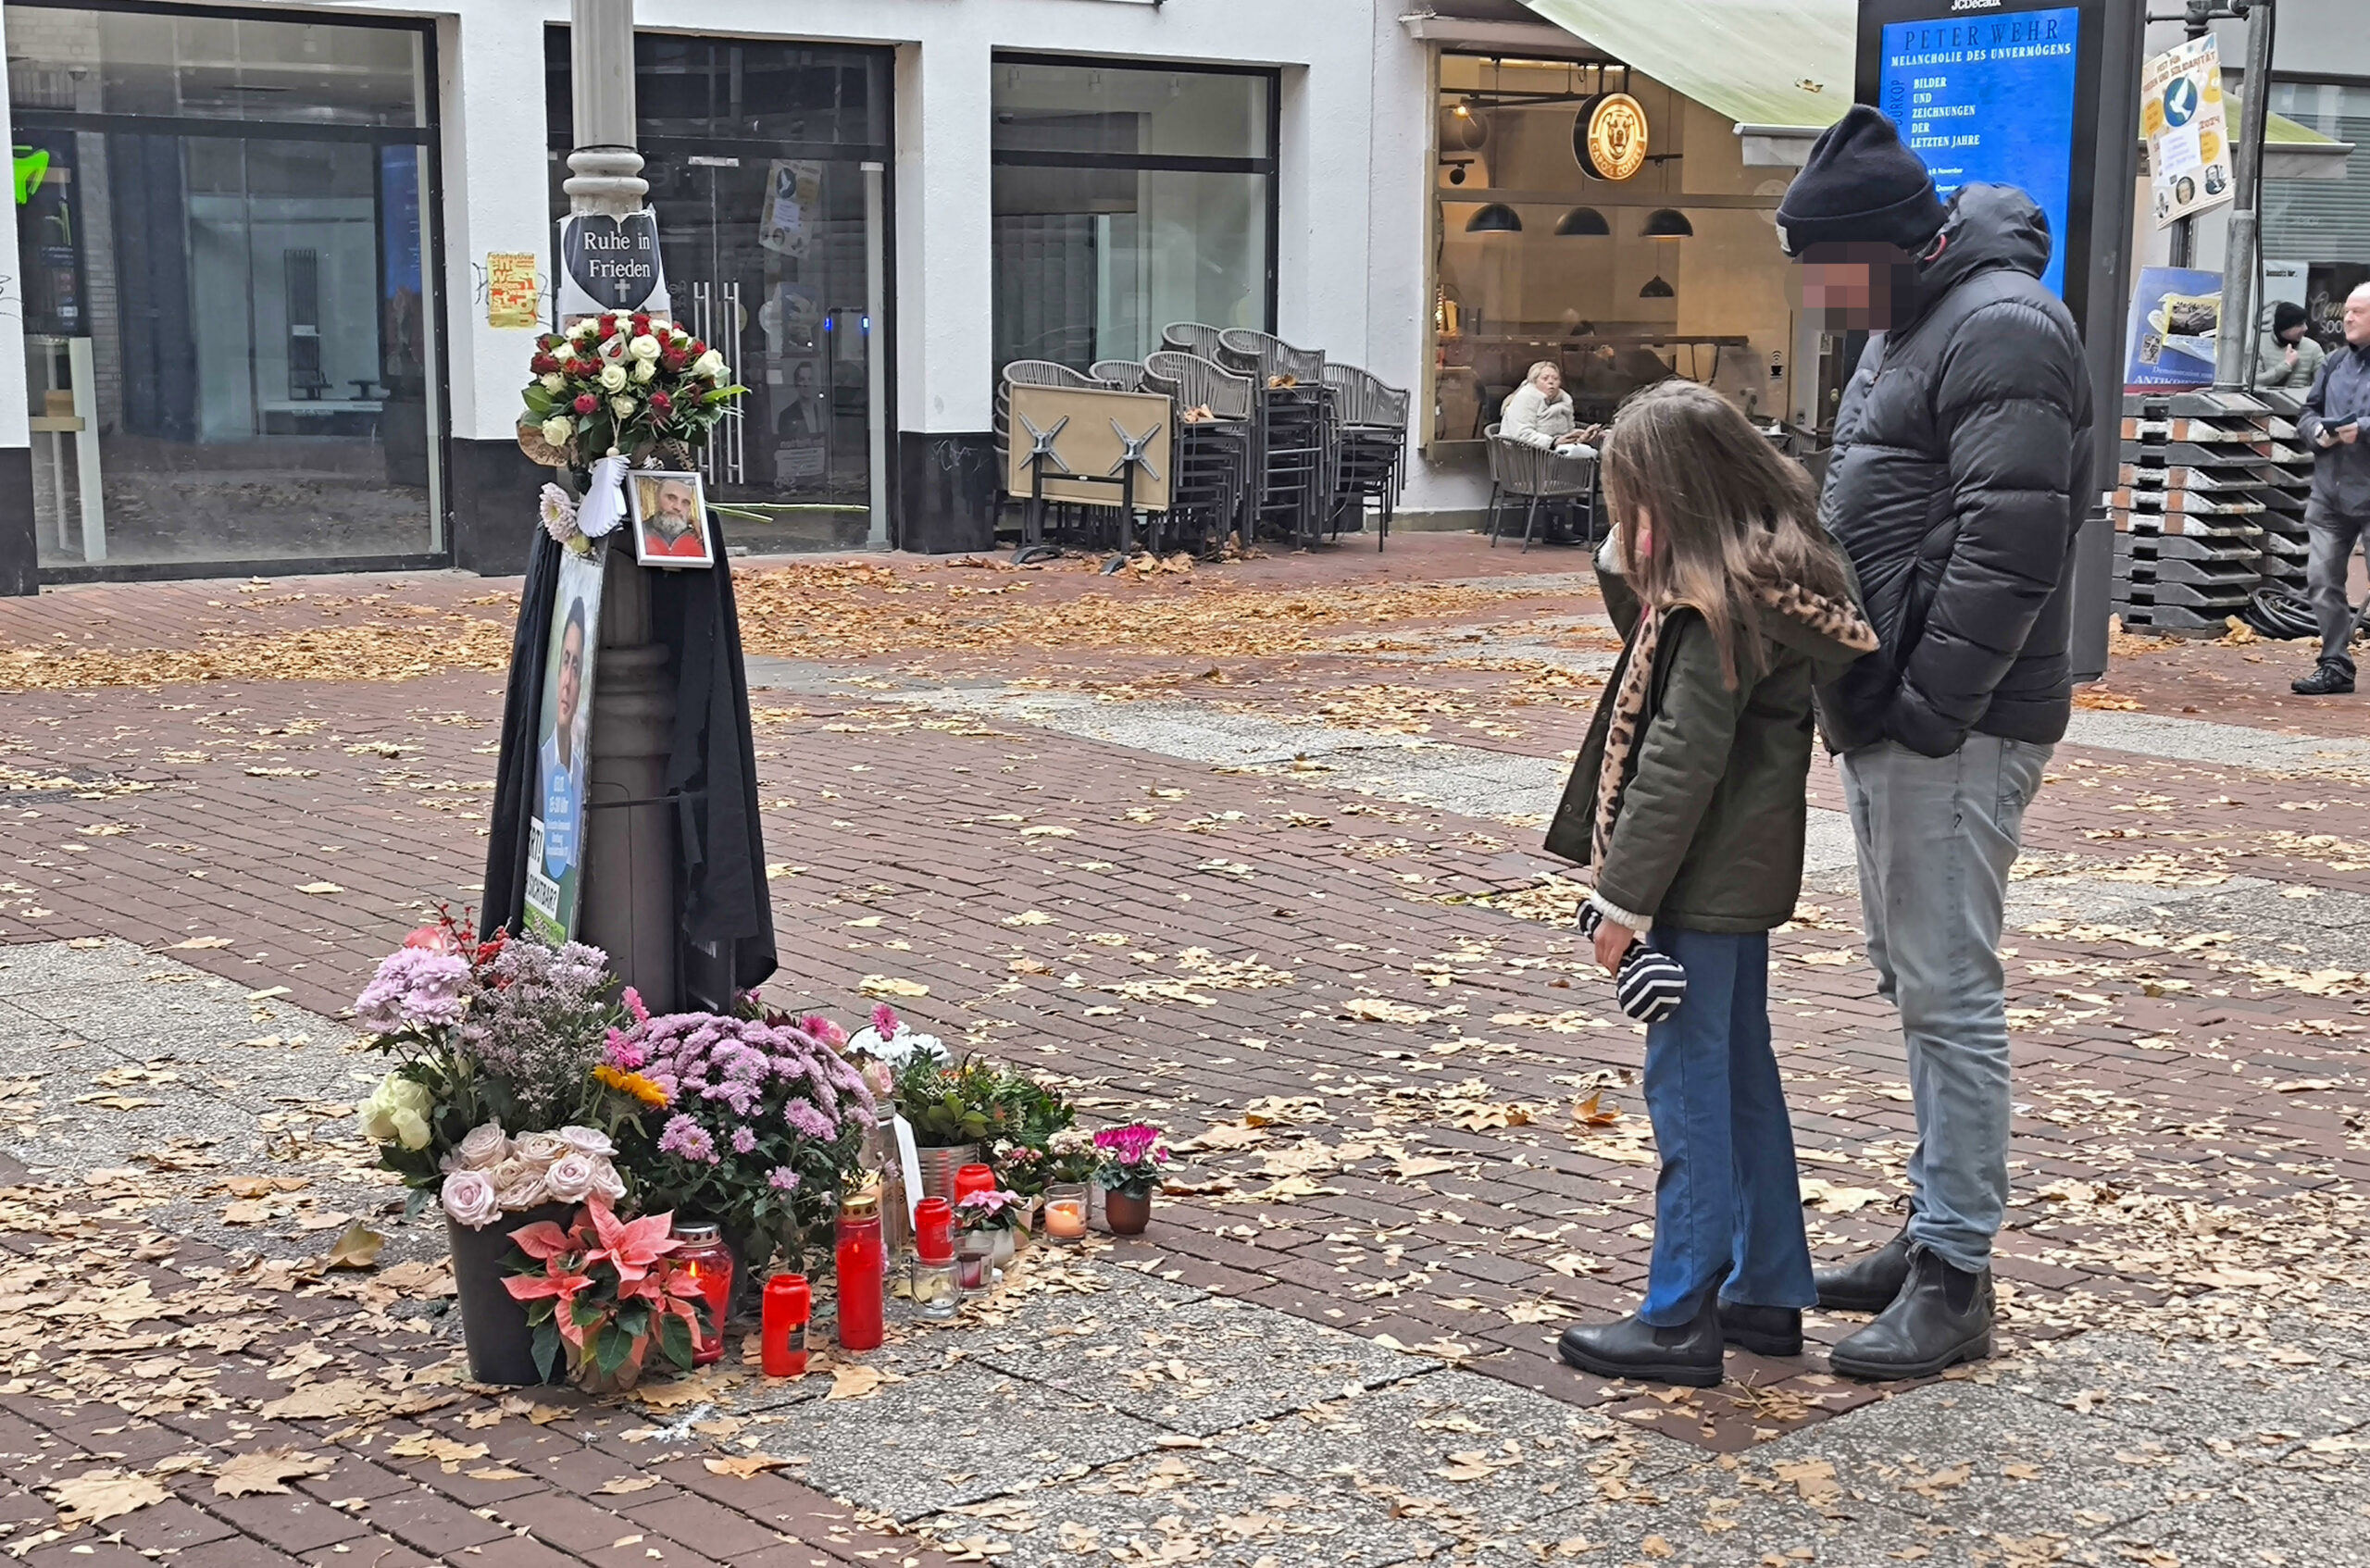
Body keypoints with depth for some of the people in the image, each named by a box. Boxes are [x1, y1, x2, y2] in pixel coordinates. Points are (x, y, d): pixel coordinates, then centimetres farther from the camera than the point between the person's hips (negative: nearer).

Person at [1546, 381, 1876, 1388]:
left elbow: (1684, 760, -22)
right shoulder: (1770, 565, 9)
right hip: (1750, 870, 10)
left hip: (1708, 879, -10)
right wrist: (1632, 560, 3)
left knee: (1687, 1081, -3)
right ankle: (1769, 1293, 27)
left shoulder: (1720, 600, -21)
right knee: (1742, 1074, 17)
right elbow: (1638, 617, 21)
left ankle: (1681, 1321, 4)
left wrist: (1626, 896, -19)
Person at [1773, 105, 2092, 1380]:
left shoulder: (2000, 329, -14)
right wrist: (1871, 697, 16)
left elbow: (2008, 546, -22)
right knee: (1910, 977, 16)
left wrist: (1932, 703, -22)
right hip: (1890, 712, 11)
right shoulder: (1908, 326, 19)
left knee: (1948, 990, -7)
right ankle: (1935, 1231, 27)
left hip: (1955, 726, -11)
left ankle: (1956, 1278, -1)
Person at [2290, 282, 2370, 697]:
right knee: (2322, 580, 6)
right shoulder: (2335, 363, 15)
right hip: (2329, 491, 7)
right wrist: (2318, 430, -2)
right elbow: (2308, 411, 18)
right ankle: (2335, 666, 14)